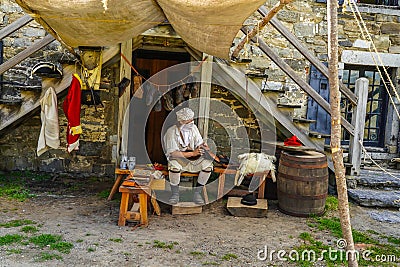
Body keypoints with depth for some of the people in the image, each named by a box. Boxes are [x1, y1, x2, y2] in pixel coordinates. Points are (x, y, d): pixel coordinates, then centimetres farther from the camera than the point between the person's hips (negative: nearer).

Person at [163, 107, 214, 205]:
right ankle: (175, 194, -17)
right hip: (178, 158, -4)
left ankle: (197, 193, -10)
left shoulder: (193, 128, -3)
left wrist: (207, 150, -20)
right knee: (174, 164, -38)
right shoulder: (171, 132, -18)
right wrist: (192, 153, -35)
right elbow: (173, 153, -25)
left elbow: (200, 143, 5)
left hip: (192, 159, 4)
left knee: (208, 164, -21)